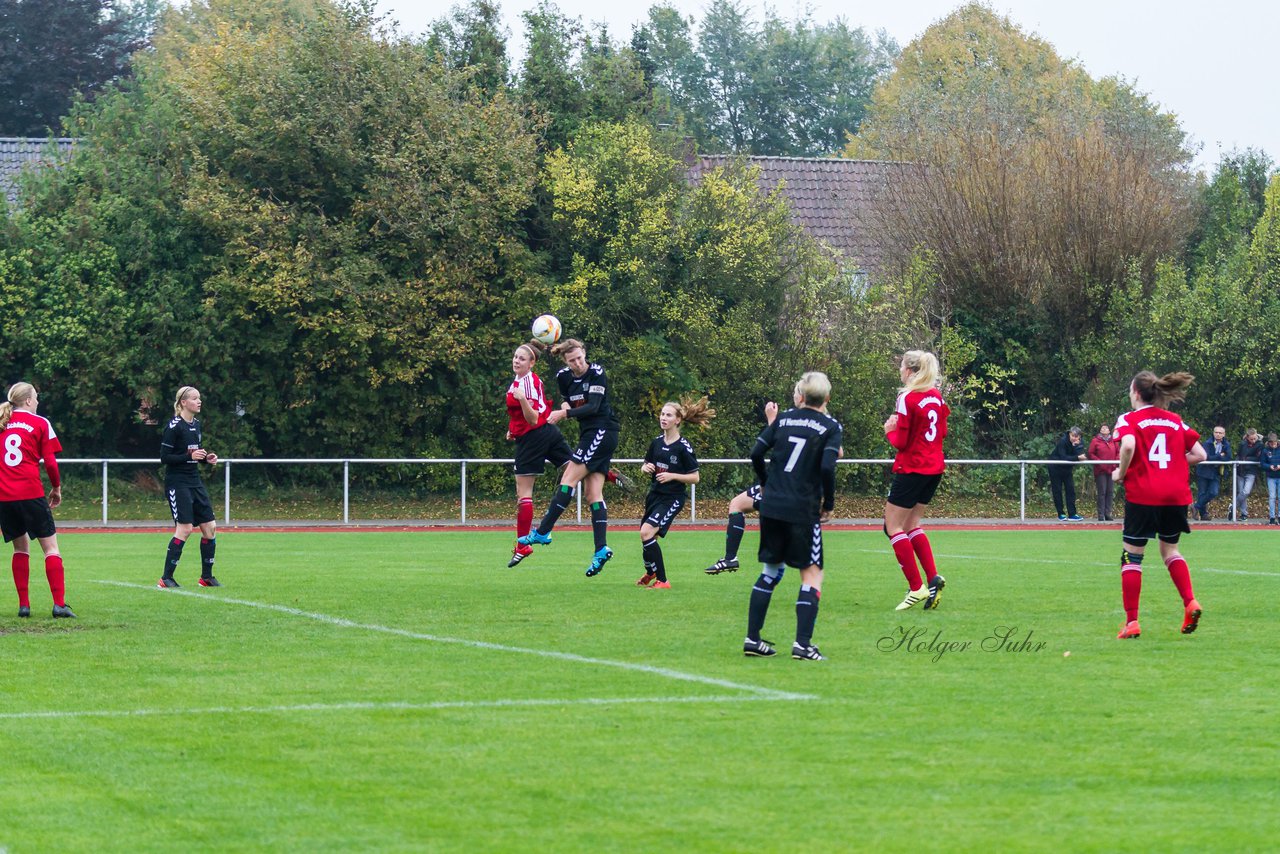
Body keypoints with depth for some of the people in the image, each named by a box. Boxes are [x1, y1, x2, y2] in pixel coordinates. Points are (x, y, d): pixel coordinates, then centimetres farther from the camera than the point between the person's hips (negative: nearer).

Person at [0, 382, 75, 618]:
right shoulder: (40, 423, 2)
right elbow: (50, 461, -2)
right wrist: (56, 487, 11)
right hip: (31, 492, -4)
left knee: (20, 547, 16)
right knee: (50, 546, 1)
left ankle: (23, 604, 8)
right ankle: (59, 604, -9)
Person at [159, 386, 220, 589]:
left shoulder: (196, 424, 12)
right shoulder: (174, 426, -13)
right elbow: (165, 457, -14)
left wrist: (207, 458, 3)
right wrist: (190, 456, -22)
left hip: (195, 482, 8)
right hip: (177, 483, -8)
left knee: (210, 528, 4)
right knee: (185, 528, -14)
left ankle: (206, 577, 16)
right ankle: (166, 578, -7)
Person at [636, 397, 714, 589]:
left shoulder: (683, 447, -13)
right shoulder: (656, 443, 5)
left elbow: (695, 477, -10)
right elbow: (646, 466, 19)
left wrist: (672, 475, -22)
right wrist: (646, 468, -4)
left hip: (672, 499, -7)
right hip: (655, 494, 7)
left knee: (647, 532, -23)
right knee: (646, 536, 17)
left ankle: (662, 581, -17)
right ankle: (650, 573, 47)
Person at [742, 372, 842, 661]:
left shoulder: (783, 419, 9)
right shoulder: (830, 427, -2)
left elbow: (756, 454, 4)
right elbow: (827, 467, -15)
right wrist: (828, 504, -2)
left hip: (771, 506, 5)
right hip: (803, 512, -5)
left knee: (771, 570, 16)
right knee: (812, 574, 3)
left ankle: (752, 638, 15)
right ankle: (803, 643, -8)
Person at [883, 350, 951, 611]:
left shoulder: (907, 399, -15)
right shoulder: (936, 396, 7)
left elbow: (900, 442, -16)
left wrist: (889, 430, 4)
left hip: (912, 469, -8)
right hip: (935, 467, 8)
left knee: (893, 526, 1)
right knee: (912, 524, 18)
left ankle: (916, 587, -5)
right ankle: (933, 577, 3)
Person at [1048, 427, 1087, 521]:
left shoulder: (1079, 443, -9)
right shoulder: (1063, 441, -24)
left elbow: (1080, 455, -22)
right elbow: (1063, 457, -33)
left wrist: (1076, 446, -34)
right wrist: (1077, 457, -40)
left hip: (1067, 469, 4)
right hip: (1055, 468, -4)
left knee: (1070, 490, -2)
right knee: (1057, 491, -1)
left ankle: (1072, 514, -3)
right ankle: (1061, 514, 5)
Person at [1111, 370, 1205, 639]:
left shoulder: (1129, 420, -1)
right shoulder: (1176, 421, 12)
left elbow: (1128, 445, -22)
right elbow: (1199, 454, 9)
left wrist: (1121, 473, -6)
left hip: (1142, 495, -4)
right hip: (1176, 494, 4)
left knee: (1132, 555, 5)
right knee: (1170, 549, 23)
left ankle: (1131, 621, 1)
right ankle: (1190, 602, 3)